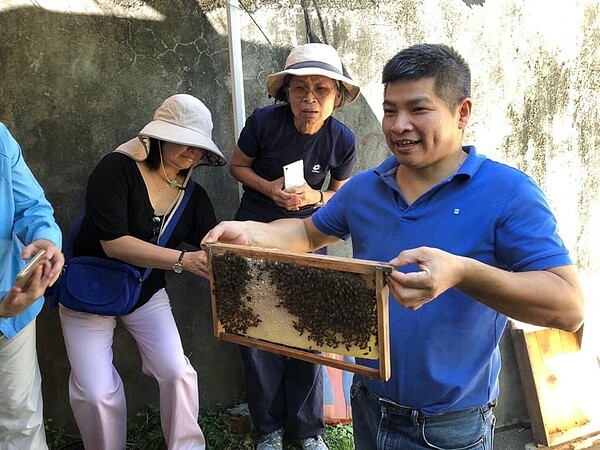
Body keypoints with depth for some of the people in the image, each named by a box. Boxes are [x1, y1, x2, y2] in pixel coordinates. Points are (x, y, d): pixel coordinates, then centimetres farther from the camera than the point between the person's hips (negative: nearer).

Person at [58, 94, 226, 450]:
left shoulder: (194, 196, -3)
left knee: (178, 373, -11)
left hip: (148, 293, 4)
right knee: (96, 393, -6)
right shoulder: (117, 169, -20)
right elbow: (113, 243, -29)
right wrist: (183, 260, -35)